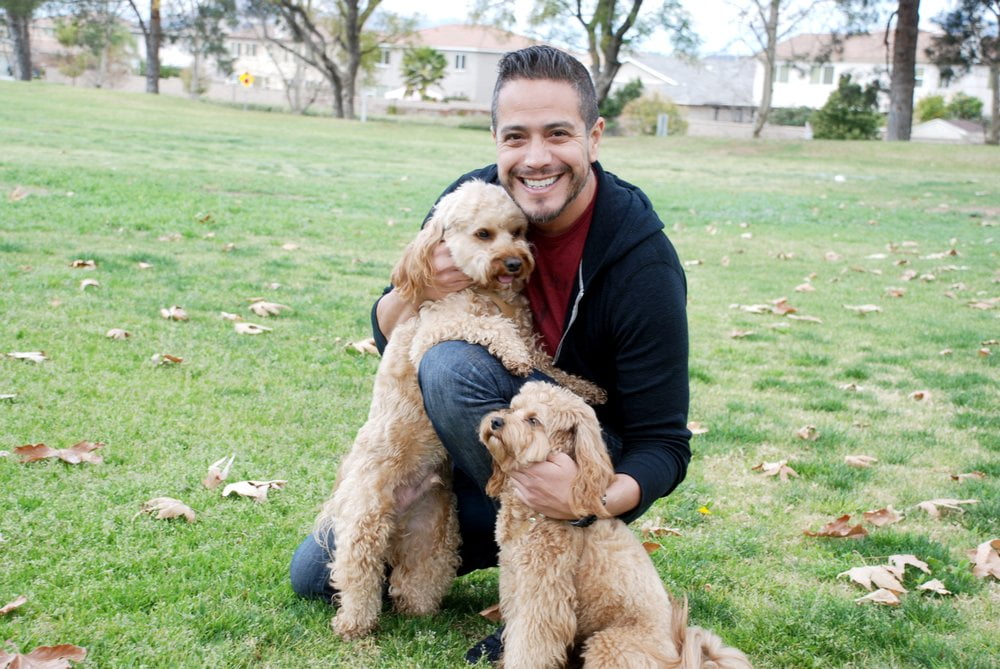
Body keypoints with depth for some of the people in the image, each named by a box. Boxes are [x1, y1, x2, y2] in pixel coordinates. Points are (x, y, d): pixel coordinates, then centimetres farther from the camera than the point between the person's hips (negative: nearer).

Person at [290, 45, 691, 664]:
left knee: (452, 366, -32)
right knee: (315, 572, 3)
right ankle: (512, 539, 16)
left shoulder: (644, 265, -24)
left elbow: (663, 444, -20)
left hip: (588, 465, -5)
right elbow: (388, 340, 0)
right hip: (482, 463, 5)